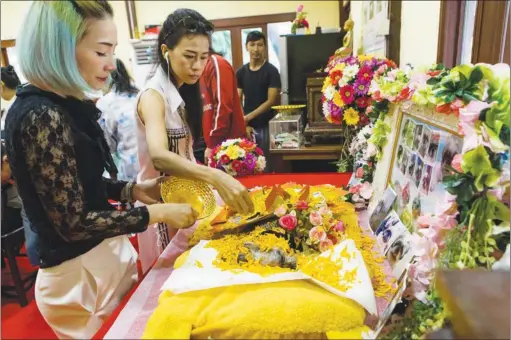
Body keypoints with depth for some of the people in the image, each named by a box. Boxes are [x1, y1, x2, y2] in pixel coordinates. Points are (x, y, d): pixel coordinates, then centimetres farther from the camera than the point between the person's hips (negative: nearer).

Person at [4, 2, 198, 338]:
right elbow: (74, 223, -23)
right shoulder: (41, 117, -24)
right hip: (81, 274, -8)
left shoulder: (62, 105, 4)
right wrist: (156, 213, -18)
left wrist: (131, 190, 1)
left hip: (103, 256, 8)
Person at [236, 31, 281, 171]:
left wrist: (248, 117, -14)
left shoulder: (271, 71, -3)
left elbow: (271, 101, -9)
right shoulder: (241, 72, 8)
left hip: (266, 126, -3)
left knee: (266, 164, 0)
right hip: (247, 127, 3)